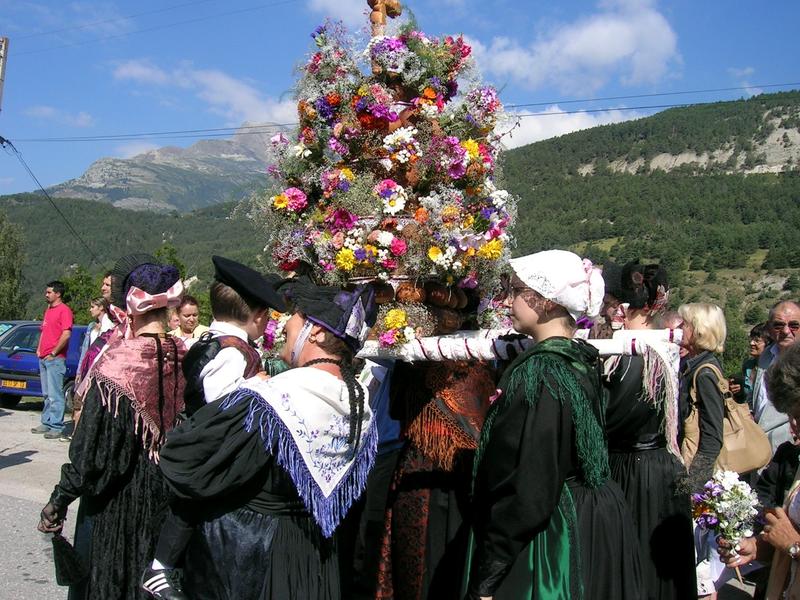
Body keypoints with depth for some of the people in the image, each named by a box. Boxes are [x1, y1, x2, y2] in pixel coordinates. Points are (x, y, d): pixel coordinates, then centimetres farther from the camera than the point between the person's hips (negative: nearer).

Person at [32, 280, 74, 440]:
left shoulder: (64, 310, -9)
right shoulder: (48, 310, 19)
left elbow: (66, 334, -17)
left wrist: (53, 353, -14)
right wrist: (39, 349, 13)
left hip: (55, 359, -9)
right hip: (43, 358, 9)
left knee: (55, 395, -9)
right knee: (47, 394, 13)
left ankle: (57, 427, -8)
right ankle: (46, 423, 20)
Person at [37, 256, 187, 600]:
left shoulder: (118, 362, -20)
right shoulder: (183, 359, -7)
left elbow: (90, 447, -16)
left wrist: (60, 500, -4)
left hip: (119, 501, -4)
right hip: (169, 496, 4)